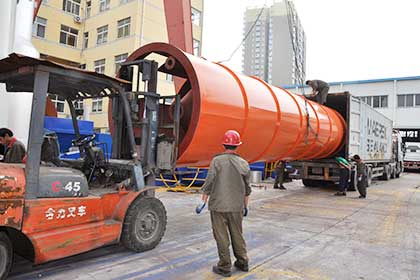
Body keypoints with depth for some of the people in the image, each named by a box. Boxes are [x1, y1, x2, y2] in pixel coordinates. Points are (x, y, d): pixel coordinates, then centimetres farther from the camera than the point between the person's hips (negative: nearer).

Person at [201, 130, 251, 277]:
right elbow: (247, 189, 9)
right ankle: (242, 262, 30)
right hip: (237, 207, 4)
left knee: (222, 237, 7)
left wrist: (203, 200, 5)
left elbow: (209, 183, -10)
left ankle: (224, 267, 16)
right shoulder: (244, 163, 1)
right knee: (237, 235, 18)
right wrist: (246, 206, 22)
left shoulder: (217, 161, -11)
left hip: (218, 206, -4)